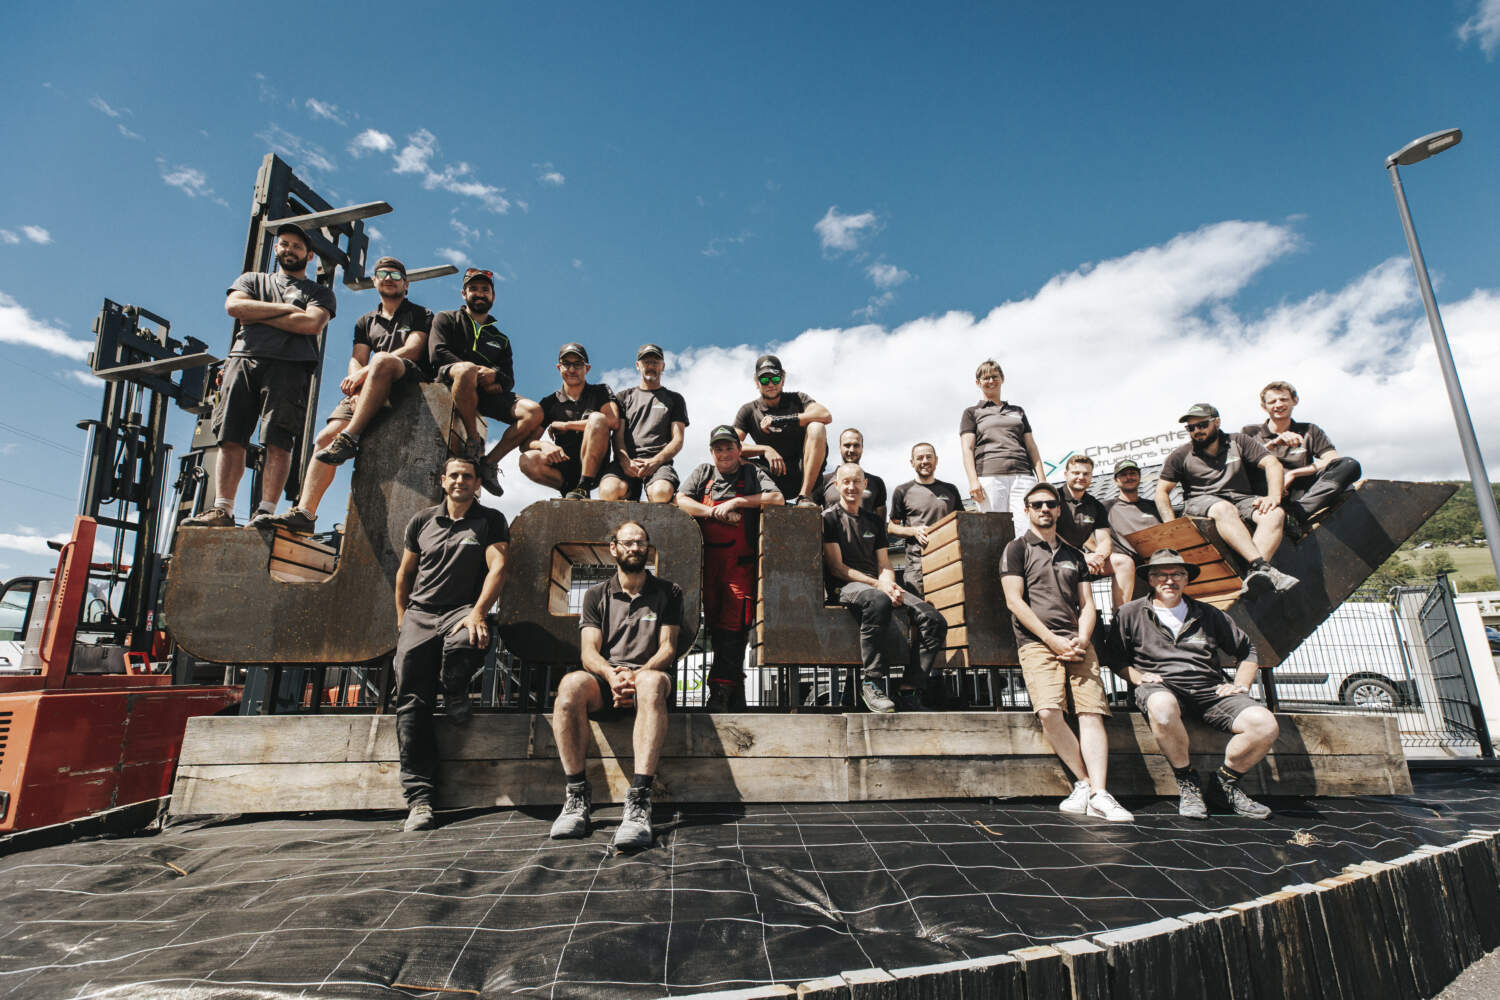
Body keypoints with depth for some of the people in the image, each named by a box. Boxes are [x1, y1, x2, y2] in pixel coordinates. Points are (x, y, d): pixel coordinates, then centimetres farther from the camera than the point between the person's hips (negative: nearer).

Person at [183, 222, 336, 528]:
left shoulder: (320, 292, 21)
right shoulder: (252, 279, 30)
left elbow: (311, 324, 0)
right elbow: (233, 306, 9)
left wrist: (256, 315, 5)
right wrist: (286, 309, 4)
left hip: (290, 366, -3)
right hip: (244, 358, 3)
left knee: (279, 442, -16)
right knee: (230, 438, -7)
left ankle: (265, 511, -19)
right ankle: (222, 509, -8)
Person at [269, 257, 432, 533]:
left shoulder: (420, 315, 14)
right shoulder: (365, 322, 28)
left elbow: (413, 350, -5)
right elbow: (357, 360, 14)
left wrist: (364, 372, -15)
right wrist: (357, 390, -10)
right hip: (368, 393, 5)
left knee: (383, 361, -38)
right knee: (326, 437, -15)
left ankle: (349, 438, -37)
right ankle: (304, 512, -19)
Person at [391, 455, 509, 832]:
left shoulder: (491, 521, 6)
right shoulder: (421, 521, 15)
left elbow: (497, 568, -6)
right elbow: (405, 572, 23)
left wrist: (477, 613, -19)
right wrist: (402, 621, 18)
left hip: (463, 610, -3)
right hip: (420, 613, 3)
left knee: (466, 643, -39)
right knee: (410, 701, -10)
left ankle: (455, 694, -3)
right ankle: (419, 797, -8)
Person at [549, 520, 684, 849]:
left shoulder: (668, 592, 13)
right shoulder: (596, 595, 16)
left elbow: (668, 648, 3)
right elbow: (589, 652, 4)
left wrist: (638, 674, -18)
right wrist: (611, 675, -19)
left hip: (648, 674, -1)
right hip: (604, 679, 2)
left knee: (653, 682, -39)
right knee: (571, 683, -33)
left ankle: (639, 800, -45)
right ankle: (577, 794, -27)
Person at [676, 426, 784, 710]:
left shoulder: (753, 474, 12)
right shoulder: (703, 473, 17)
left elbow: (778, 499, -4)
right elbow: (681, 500, 3)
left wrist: (736, 502, -7)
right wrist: (718, 513, -7)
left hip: (740, 563, -3)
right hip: (708, 561, 3)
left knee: (733, 626, -14)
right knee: (715, 625, 2)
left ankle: (721, 690, -13)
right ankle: (735, 696, 11)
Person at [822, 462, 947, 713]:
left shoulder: (875, 521, 24)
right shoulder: (829, 518, 6)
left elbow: (884, 565, 18)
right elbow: (836, 567, -3)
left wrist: (890, 584, -6)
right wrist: (877, 584, -12)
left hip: (879, 585, 6)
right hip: (846, 587, -6)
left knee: (934, 620, -18)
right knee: (878, 600, -42)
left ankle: (908, 689, -15)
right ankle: (871, 682, -33)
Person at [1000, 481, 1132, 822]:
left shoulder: (1074, 555, 25)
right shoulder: (1017, 549, 11)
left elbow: (1087, 604, 17)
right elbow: (1014, 601, 0)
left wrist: (1081, 639, -4)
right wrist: (1054, 640, -8)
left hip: (1078, 644, 4)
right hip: (1037, 642, -3)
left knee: (1091, 712, -15)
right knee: (1049, 713, -23)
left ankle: (1098, 793, -19)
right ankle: (1085, 782, -10)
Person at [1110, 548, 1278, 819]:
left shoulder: (1208, 614, 21)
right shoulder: (1130, 614, 12)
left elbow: (1247, 651, 27)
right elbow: (1115, 658, 10)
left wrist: (1241, 685, 12)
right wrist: (1137, 676, -8)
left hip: (1210, 688, 4)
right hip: (1160, 686, -3)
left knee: (1265, 726, -22)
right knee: (1163, 707, -41)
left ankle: (1227, 778, 7)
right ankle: (1186, 780, -13)